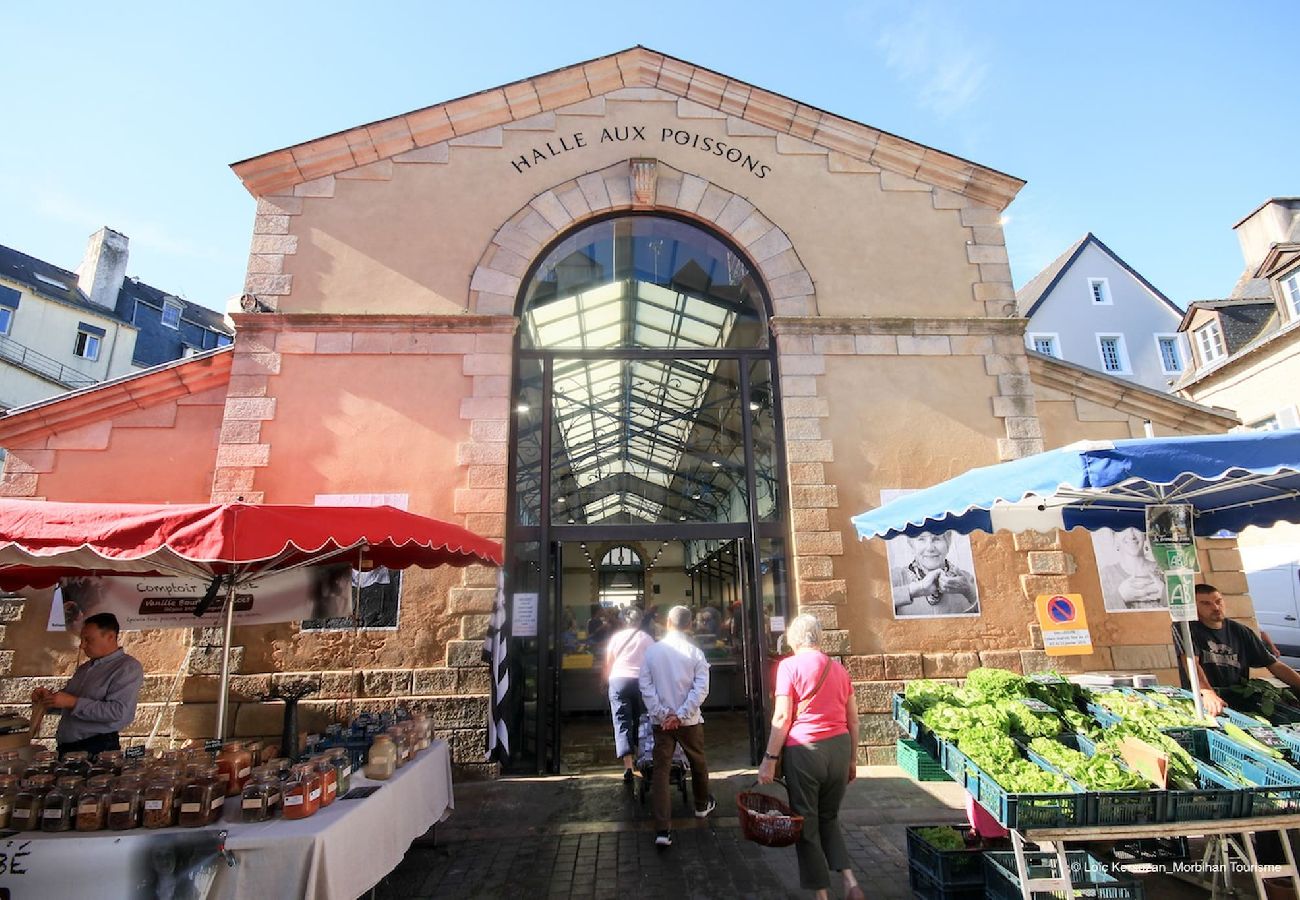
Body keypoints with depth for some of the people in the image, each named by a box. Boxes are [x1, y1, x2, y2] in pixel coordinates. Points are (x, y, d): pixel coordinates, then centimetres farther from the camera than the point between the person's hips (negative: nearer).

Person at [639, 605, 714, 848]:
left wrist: (662, 714, -7)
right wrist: (681, 715, -13)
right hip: (689, 720, -1)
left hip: (661, 721, 1)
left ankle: (662, 830, -1)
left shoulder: (652, 651, -3)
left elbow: (646, 686, -6)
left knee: (660, 770, 5)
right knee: (698, 762, 22)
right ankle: (702, 805, 44)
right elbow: (701, 688, -15)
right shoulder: (695, 652, -9)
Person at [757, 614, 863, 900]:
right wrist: (852, 759, 22)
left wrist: (769, 758, -7)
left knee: (806, 822, 10)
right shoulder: (838, 668, 10)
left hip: (804, 749, -5)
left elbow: (782, 717, -12)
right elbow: (853, 720, 13)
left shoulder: (790, 665, -6)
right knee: (829, 818, 22)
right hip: (840, 748, 5)